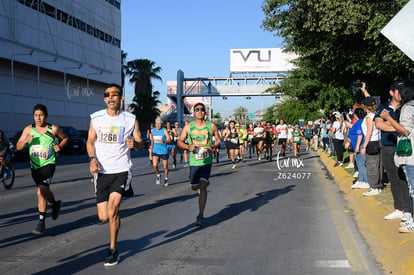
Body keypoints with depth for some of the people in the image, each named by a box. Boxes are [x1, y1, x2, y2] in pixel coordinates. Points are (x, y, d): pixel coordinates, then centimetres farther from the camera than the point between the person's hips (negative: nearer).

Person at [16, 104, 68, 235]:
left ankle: (41, 223, -11)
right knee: (44, 191, 18)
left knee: (41, 192, -19)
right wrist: (26, 141, -18)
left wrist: (59, 146, -5)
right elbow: (18, 147, 2)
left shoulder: (53, 129, -5)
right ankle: (55, 203, 49)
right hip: (34, 165, 4)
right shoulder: (28, 129, 0)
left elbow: (65, 138, 14)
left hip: (48, 164, -4)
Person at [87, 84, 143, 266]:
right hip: (101, 171, 2)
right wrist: (92, 159, -4)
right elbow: (90, 141, 14)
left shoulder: (130, 119, 0)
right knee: (103, 217, 0)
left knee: (112, 207, -19)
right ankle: (115, 215, 39)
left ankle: (113, 250, -2)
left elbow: (140, 143, 6)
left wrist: (135, 144, -18)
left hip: (121, 170, -2)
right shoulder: (96, 118, 4)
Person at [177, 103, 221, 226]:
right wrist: (188, 147, -15)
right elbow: (179, 142, 6)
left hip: (207, 161, -2)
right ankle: (205, 182, 52)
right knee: (194, 187, 12)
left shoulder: (211, 126, 1)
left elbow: (218, 140, 11)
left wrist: (213, 146, -11)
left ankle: (201, 216, -12)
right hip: (194, 161, 2)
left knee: (202, 186, -14)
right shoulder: (188, 127, 2)